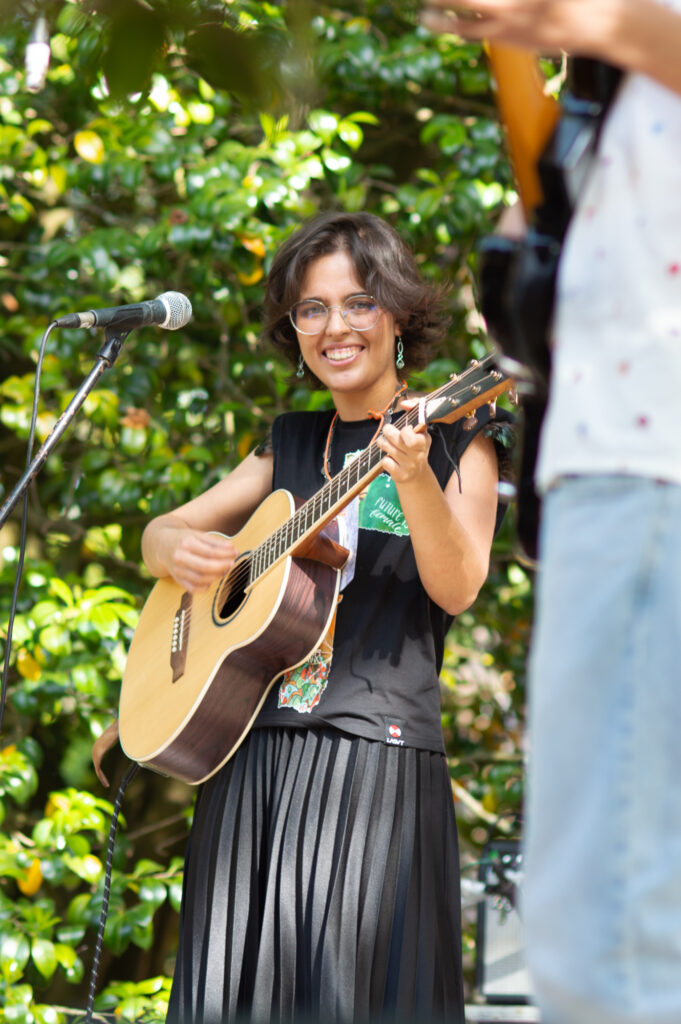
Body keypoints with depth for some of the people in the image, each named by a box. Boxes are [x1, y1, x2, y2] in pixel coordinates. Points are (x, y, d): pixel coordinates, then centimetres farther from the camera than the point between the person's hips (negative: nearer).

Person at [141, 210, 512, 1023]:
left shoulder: (454, 437, 4)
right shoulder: (291, 445, 17)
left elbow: (457, 590, -9)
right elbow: (157, 534, 22)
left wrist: (412, 477, -25)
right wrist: (178, 548, -2)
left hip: (375, 749, -5)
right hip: (248, 744, 5)